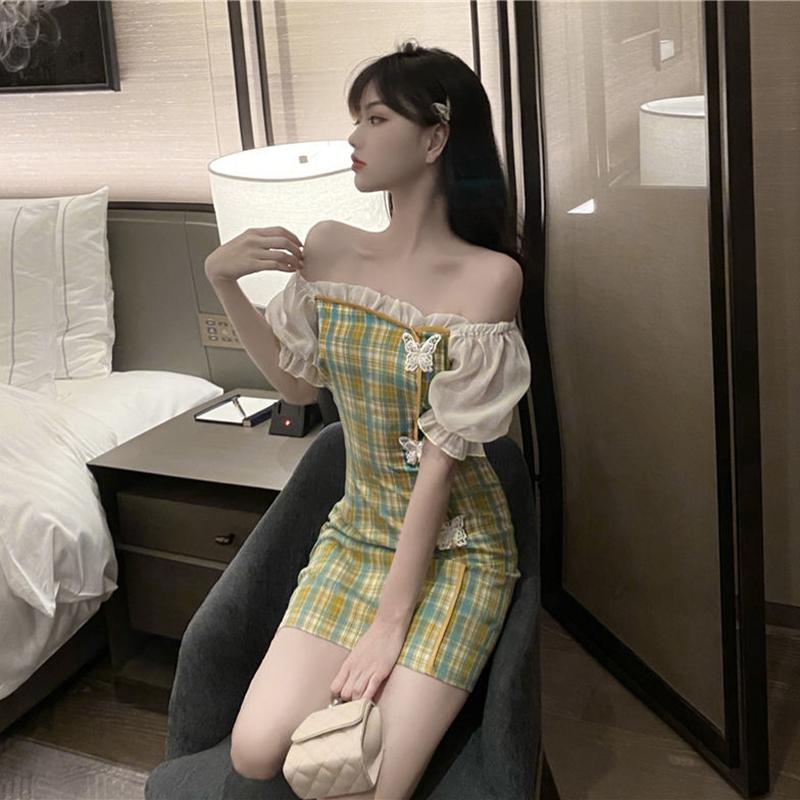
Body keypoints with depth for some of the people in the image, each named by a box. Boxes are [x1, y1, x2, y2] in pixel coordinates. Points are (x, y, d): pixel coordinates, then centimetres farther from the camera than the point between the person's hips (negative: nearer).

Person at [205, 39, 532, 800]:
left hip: (452, 549, -5)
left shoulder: (488, 276, -19)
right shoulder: (328, 247, -1)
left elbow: (442, 455, -20)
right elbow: (298, 382, 10)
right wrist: (220, 278, -3)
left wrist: (390, 624, -18)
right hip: (356, 533, 5)